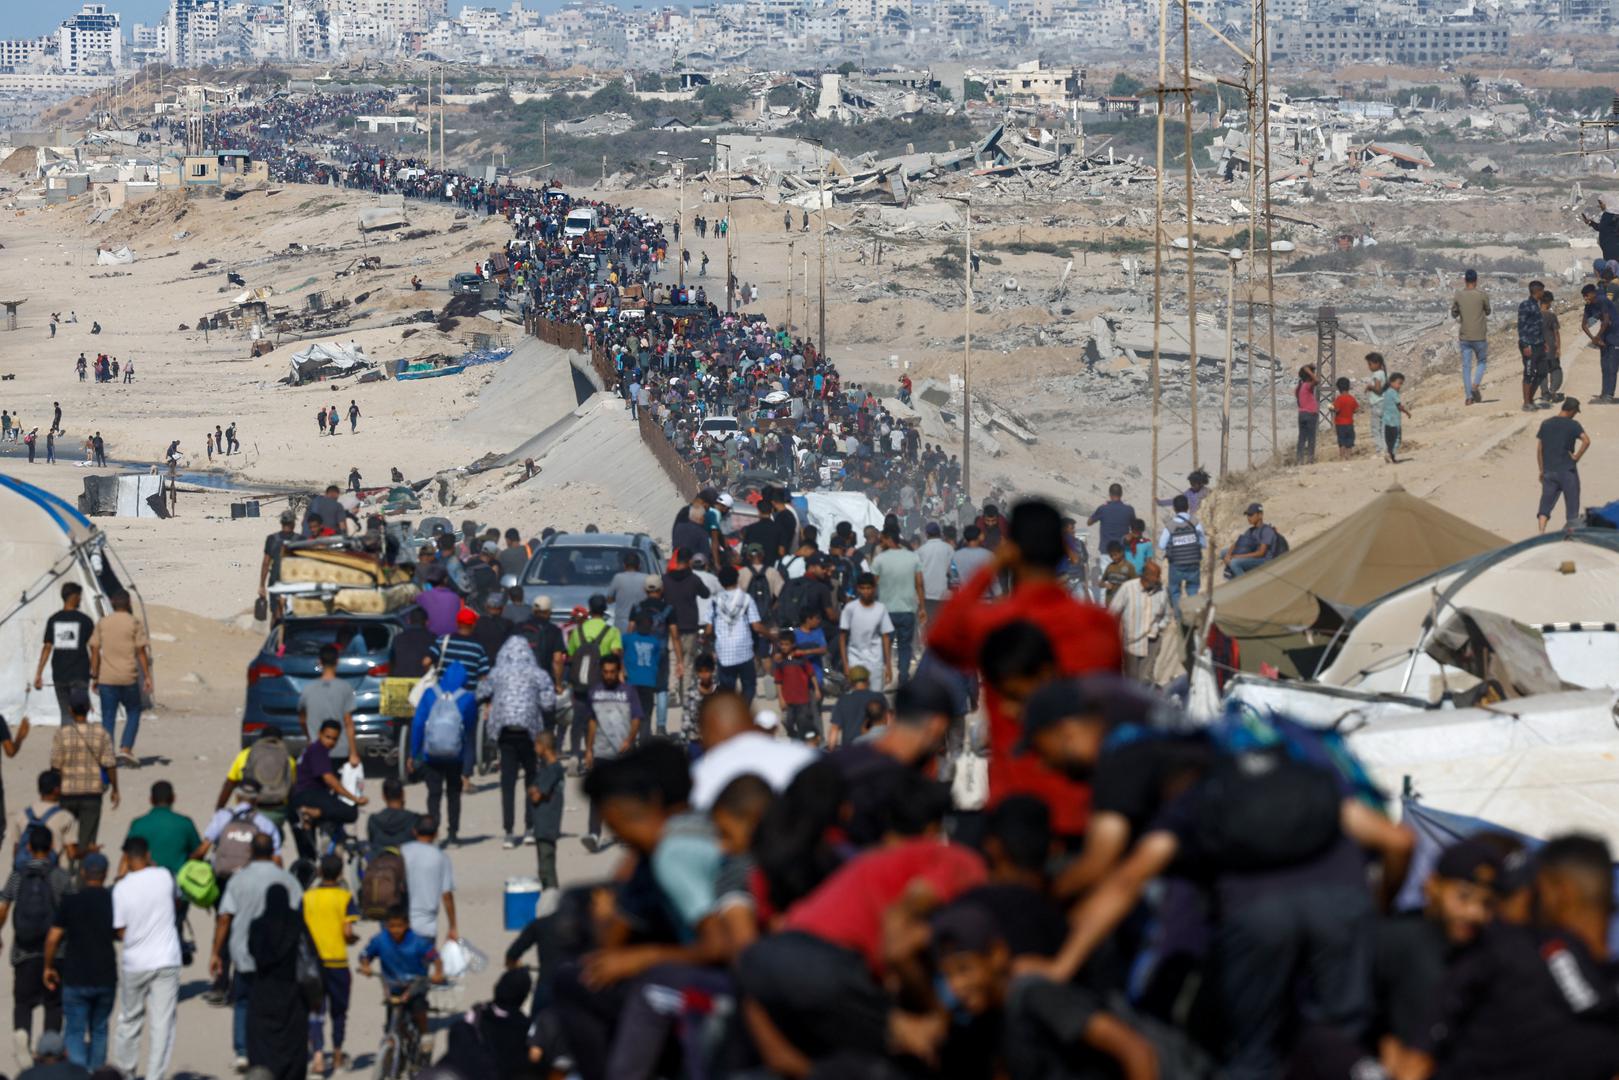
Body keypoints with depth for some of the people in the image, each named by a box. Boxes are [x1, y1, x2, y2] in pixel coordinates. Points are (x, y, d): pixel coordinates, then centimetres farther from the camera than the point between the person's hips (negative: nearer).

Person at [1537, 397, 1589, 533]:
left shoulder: (1546, 424, 6)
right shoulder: (1573, 425, -6)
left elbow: (1539, 448, 8)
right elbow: (1586, 441, -22)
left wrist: (1541, 470, 13)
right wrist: (1576, 457, -9)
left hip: (1549, 471, 3)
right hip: (1567, 471, -3)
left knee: (1546, 505, 3)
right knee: (1572, 506, 10)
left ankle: (1541, 531, -13)